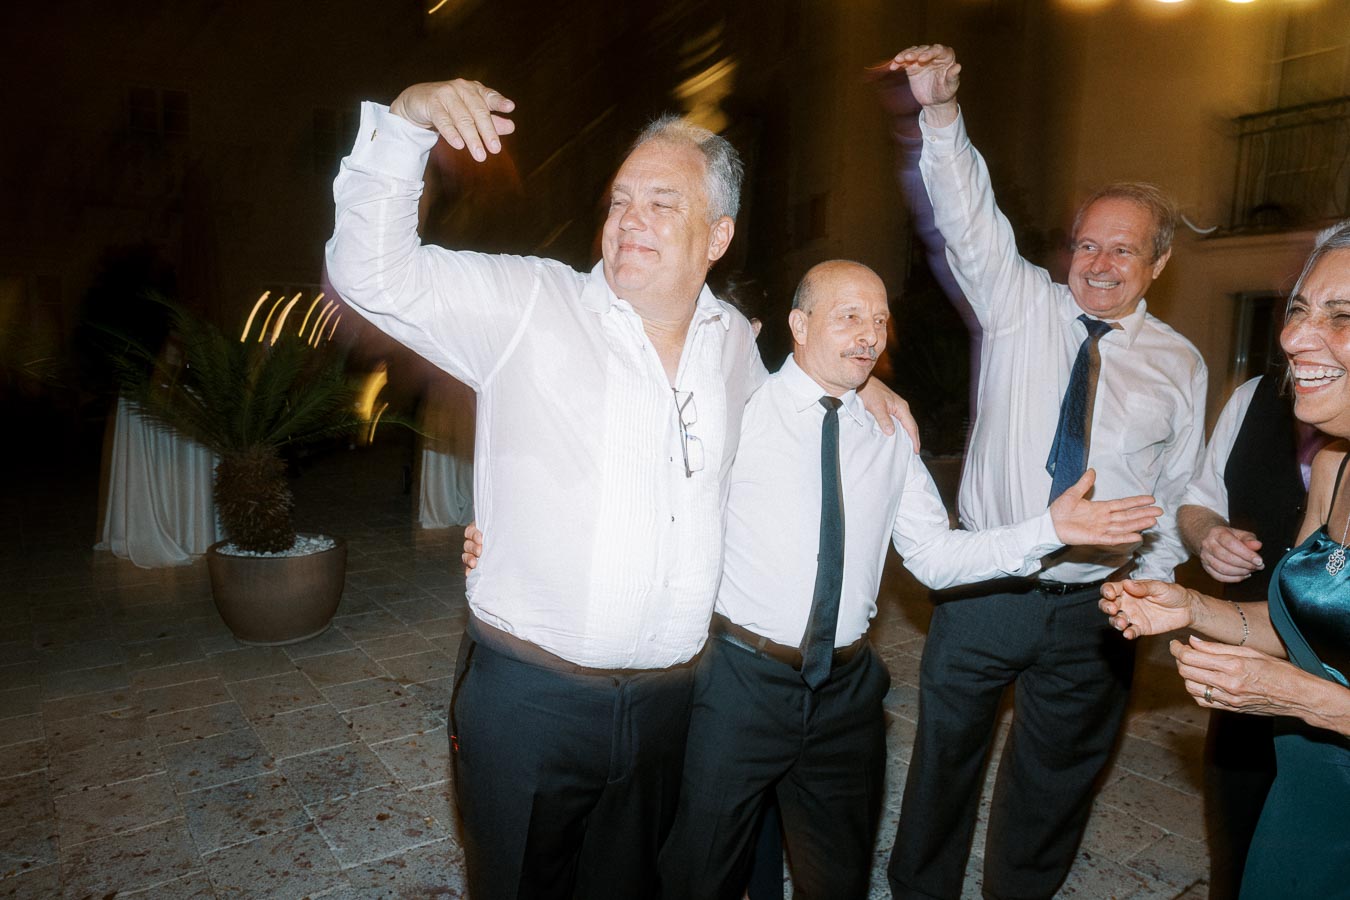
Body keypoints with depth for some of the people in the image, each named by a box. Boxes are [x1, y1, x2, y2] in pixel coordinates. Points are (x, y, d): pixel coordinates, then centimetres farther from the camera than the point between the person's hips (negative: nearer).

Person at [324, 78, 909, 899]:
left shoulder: (739, 342, 6)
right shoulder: (528, 305, -7)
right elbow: (373, 273, -12)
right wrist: (406, 123, -23)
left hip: (670, 700, 4)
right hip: (527, 696, -3)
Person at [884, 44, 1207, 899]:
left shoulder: (1180, 365, 3)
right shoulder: (1023, 307, -2)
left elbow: (1177, 494, 8)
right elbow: (970, 218, -16)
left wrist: (1150, 587, 0)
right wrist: (943, 113, -29)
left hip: (1097, 608, 2)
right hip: (984, 590, -1)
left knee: (1056, 780, 18)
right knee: (945, 757, 13)